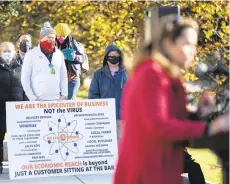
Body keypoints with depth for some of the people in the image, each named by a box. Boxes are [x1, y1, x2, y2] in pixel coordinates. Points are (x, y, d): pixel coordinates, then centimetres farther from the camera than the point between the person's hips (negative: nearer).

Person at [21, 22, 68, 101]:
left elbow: (63, 76, 16)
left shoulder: (59, 54, 12)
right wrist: (32, 97, -8)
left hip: (56, 100, 4)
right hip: (39, 100, -3)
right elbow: (25, 78, 0)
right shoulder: (31, 54, 2)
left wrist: (64, 94, 6)